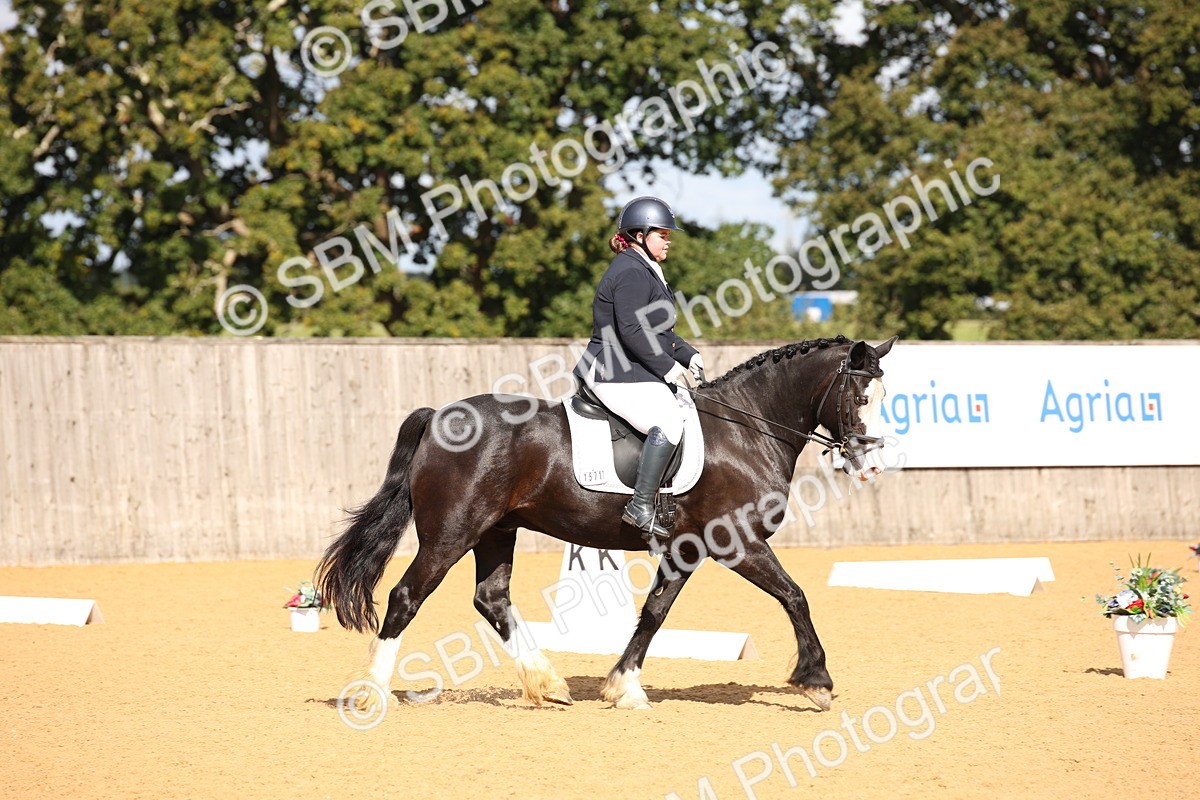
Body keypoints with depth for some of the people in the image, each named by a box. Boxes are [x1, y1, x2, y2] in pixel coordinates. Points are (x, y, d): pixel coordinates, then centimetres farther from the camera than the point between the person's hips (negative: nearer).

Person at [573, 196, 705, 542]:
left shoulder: (645, 272, 22)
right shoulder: (631, 273, -14)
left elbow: (657, 329, 28)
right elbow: (632, 331, -23)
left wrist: (687, 355, 15)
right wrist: (667, 367, -17)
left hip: (639, 373, 12)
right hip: (618, 376, -12)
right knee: (668, 421, -31)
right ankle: (641, 506, -35)